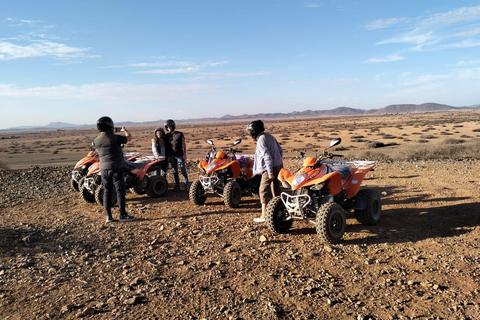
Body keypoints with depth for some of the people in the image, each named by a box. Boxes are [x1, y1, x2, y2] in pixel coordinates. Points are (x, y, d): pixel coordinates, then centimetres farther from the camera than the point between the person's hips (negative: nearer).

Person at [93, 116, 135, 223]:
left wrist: (112, 132, 32)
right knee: (120, 191, 3)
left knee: (107, 192, 11)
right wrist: (124, 130, 21)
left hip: (103, 169, 5)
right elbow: (129, 138, 1)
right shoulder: (115, 138, -14)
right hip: (116, 168, -5)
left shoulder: (96, 141, 2)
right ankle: (123, 215, 7)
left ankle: (108, 216, 15)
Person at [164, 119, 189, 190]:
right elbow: (166, 146, 13)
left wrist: (184, 154, -6)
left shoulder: (180, 134, -2)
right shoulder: (167, 136, 9)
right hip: (171, 156, 4)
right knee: (175, 171, 8)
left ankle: (186, 185, 0)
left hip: (180, 155, -4)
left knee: (183, 170, -4)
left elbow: (184, 144, 0)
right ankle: (177, 185, 15)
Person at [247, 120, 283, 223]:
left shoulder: (261, 140, -14)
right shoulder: (269, 136, 13)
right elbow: (280, 150, 16)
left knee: (264, 190, -2)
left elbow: (267, 157, -22)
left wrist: (270, 172, -21)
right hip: (279, 165, 9)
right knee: (276, 189, 18)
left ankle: (264, 216, 0)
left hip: (270, 168, -9)